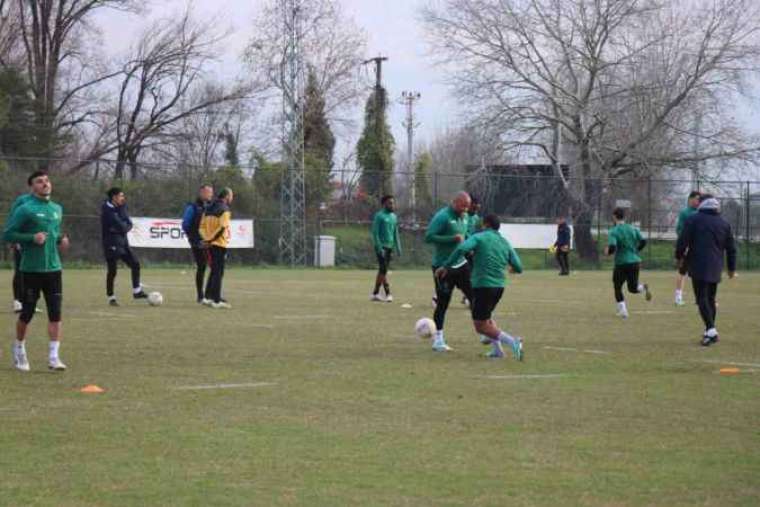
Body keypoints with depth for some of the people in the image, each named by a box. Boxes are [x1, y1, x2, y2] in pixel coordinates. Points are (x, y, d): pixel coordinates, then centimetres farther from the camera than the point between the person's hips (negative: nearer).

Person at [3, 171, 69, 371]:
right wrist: (32, 238, -19)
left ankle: (54, 357, -1)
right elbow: (7, 235, -8)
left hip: (53, 268, 5)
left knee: (55, 314, -3)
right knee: (27, 313, 4)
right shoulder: (25, 210, -8)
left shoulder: (57, 209, 12)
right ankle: (19, 351, 25)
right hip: (31, 270, -5)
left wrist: (61, 239, 5)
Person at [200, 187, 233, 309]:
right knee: (218, 273, -3)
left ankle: (207, 297, 19)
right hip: (220, 244, -7)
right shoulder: (224, 210, -11)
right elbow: (222, 227, -22)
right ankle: (217, 300, -3)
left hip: (211, 244, 7)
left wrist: (207, 239, 3)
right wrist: (211, 239, -16)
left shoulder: (209, 209, 13)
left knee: (214, 271, 18)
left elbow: (202, 227, 11)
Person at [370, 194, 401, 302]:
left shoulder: (394, 217, 15)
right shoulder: (379, 216, -7)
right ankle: (388, 294, -13)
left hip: (389, 246, 8)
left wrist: (398, 247, 13)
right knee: (383, 270, -11)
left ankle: (375, 294, 14)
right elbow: (375, 232, -11)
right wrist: (379, 247, -17)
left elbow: (395, 233, 20)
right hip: (381, 246, -8)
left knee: (382, 270, 9)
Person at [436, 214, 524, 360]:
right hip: (499, 286, 6)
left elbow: (461, 249, -19)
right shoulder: (505, 243, 12)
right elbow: (519, 268, 10)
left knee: (480, 326, 0)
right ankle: (497, 349, 17)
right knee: (486, 316, 30)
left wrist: (446, 266, -12)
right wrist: (512, 268, 34)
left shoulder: (479, 237, -1)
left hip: (483, 286, -6)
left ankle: (513, 342, -17)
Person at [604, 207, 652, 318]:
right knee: (633, 288, 17)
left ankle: (622, 310, 3)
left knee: (617, 288, 14)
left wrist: (608, 251, 1)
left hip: (621, 263, -4)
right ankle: (643, 287, -15)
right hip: (635, 262, 4)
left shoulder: (613, 231, -9)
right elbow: (643, 241, -1)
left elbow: (612, 247, -21)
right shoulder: (633, 229, 6)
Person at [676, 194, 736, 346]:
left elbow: (683, 241, -8)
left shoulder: (693, 220, -3)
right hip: (715, 268, 5)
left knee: (702, 298, -8)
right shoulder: (724, 223, 12)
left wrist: (680, 256, 10)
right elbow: (731, 248, 15)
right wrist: (732, 268, 24)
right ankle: (710, 332, 17)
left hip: (698, 266, -5)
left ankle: (711, 329, -23)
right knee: (711, 299, 16)